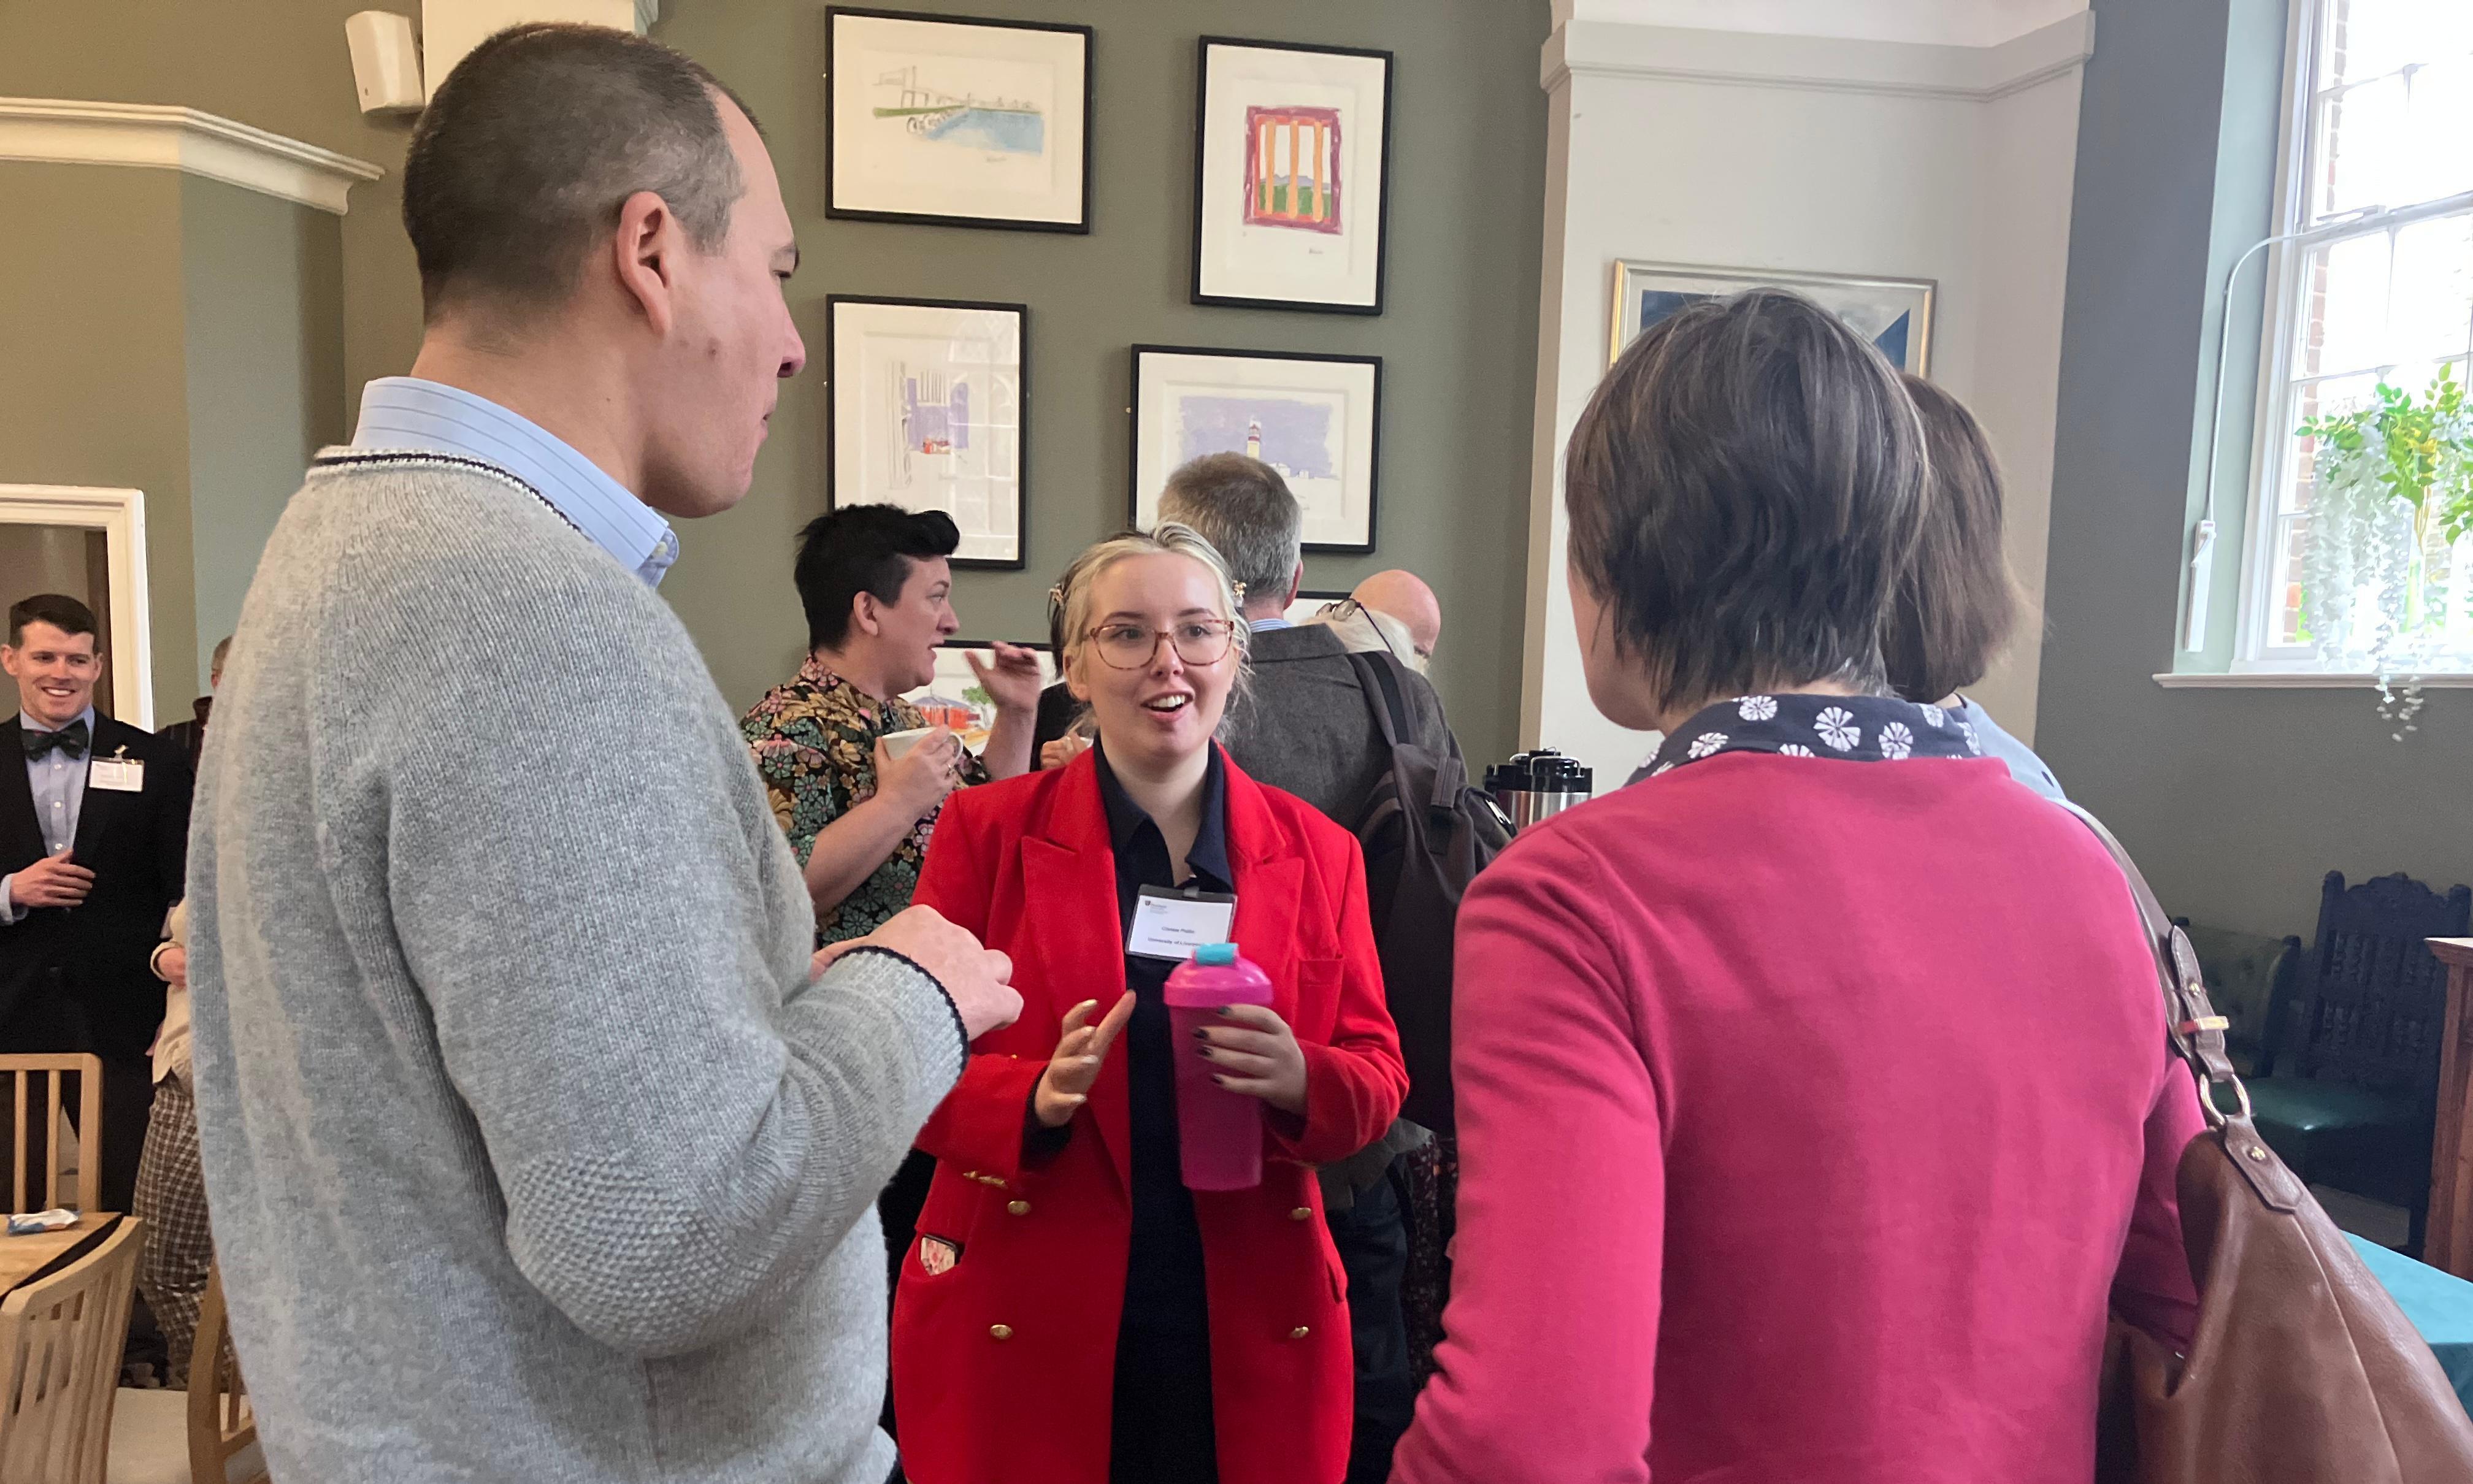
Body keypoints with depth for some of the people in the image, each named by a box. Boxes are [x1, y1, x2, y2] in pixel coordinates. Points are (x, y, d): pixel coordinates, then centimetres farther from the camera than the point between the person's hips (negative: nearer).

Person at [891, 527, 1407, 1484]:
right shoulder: (987, 831, -2)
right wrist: (1036, 1098, -22)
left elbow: (1378, 1076, 5)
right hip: (1022, 1333, -1)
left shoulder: (1318, 854, 3)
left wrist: (1300, 1081, -17)